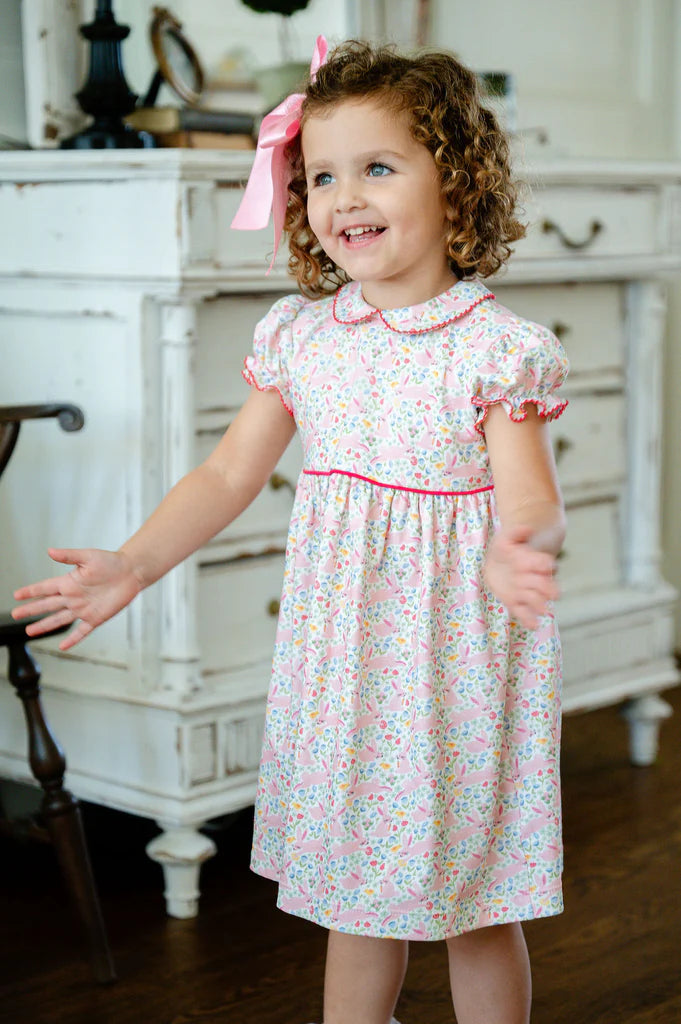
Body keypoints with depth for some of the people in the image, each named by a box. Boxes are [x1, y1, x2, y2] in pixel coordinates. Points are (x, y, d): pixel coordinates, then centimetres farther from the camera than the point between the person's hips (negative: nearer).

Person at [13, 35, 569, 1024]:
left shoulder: (496, 347, -12)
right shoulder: (298, 335, 2)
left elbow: (532, 498, -18)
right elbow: (229, 474, 7)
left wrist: (517, 553, -41)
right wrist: (132, 565, -2)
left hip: (458, 657, -4)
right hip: (338, 655, 4)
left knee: (473, 901, 9)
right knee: (353, 891, 17)